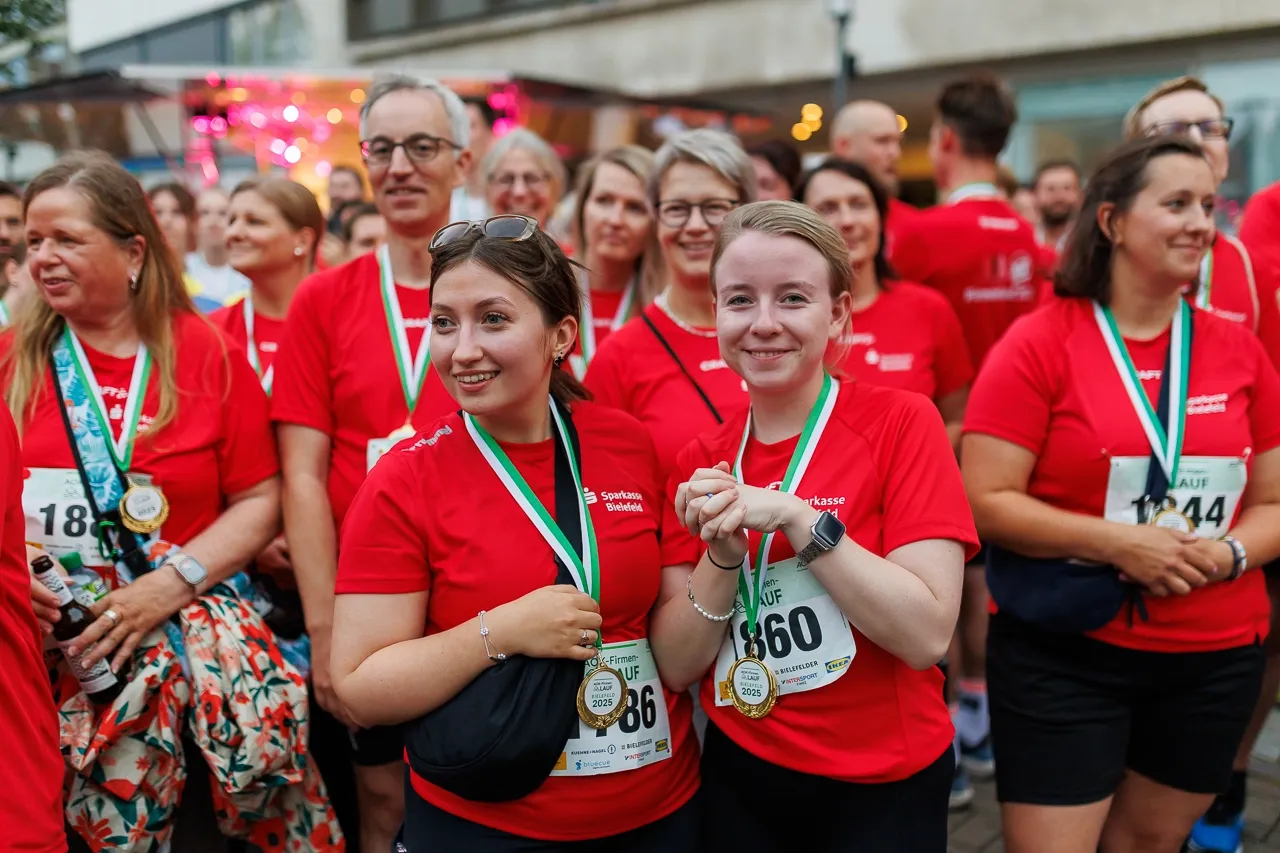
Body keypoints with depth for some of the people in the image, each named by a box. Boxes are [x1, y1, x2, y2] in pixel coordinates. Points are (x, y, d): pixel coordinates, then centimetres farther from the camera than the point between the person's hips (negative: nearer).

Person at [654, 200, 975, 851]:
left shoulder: (902, 423, -13)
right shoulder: (700, 462, -3)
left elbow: (927, 636, -20)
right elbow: (676, 665, -6)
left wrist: (796, 519, -27)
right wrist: (722, 555, -21)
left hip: (883, 790, -3)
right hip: (738, 780, 3)